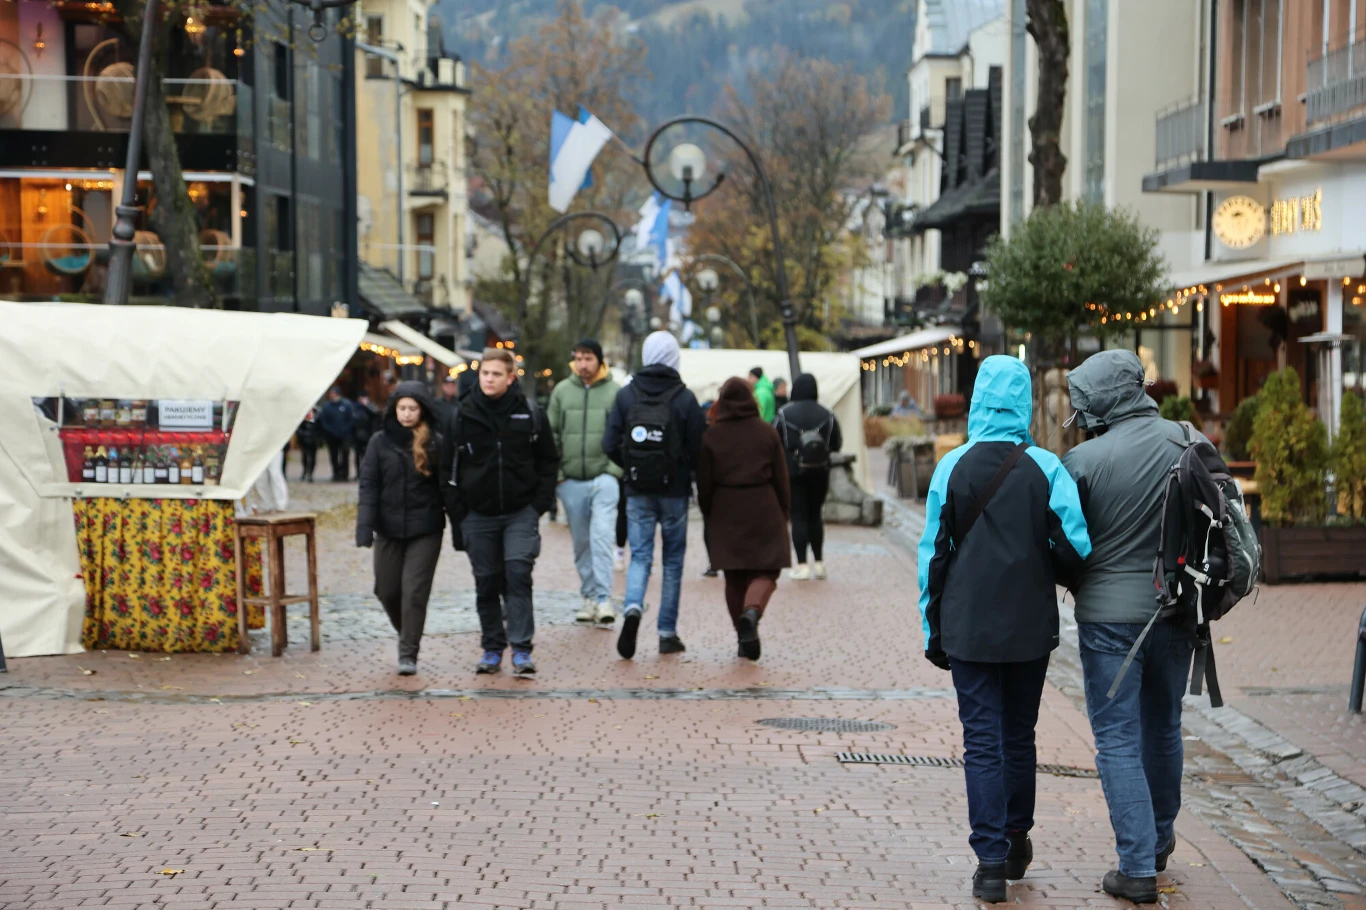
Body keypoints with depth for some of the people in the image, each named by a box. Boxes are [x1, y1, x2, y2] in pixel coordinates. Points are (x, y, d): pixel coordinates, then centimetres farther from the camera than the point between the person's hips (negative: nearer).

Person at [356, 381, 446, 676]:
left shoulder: (435, 443, -3)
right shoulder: (380, 442, 0)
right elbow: (368, 486, -4)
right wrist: (365, 527, -13)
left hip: (425, 529, -2)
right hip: (389, 528, 2)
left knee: (414, 590, -6)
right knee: (387, 590, 10)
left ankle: (408, 654, 4)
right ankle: (407, 636, 36)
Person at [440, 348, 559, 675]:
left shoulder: (530, 414, 0)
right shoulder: (461, 416, 1)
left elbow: (549, 461, 8)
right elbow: (449, 469, 5)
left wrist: (540, 502, -2)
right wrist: (456, 513, -1)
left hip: (521, 512, -1)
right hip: (478, 514, 2)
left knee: (518, 574, -13)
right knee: (486, 584, 7)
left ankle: (522, 649, -8)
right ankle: (492, 649, 19)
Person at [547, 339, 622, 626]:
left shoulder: (615, 392, -1)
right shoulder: (562, 391, 7)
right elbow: (551, 435, 10)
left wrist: (616, 470, -8)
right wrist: (555, 473, 2)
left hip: (605, 478, -3)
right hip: (572, 481, 3)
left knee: (602, 537, -16)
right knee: (582, 542, 10)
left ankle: (604, 597, -14)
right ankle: (590, 597, 20)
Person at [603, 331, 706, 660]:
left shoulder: (626, 395, -2)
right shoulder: (684, 397, -8)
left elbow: (609, 444, -3)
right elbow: (700, 448, -7)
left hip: (638, 492, 1)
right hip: (674, 491, -1)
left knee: (640, 556, 6)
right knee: (673, 561, 10)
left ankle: (633, 607, -23)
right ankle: (668, 633, 13)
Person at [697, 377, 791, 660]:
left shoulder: (711, 435, 0)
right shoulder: (767, 433, 0)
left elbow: (704, 482, 2)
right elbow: (781, 479, 3)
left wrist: (708, 514, 15)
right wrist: (784, 514, 13)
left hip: (726, 512, 1)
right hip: (763, 510, -1)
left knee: (734, 576, 10)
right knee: (765, 572, 3)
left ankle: (745, 636, 12)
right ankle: (752, 612, -27)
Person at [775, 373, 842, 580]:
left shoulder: (784, 414, -7)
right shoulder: (827, 415, -2)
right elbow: (836, 444, 1)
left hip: (793, 471, -2)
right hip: (819, 472, 2)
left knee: (798, 516, 1)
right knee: (815, 515, 15)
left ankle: (802, 565, -4)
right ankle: (819, 563, 17)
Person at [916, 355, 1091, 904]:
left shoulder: (952, 467, -5)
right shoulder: (1047, 468, -6)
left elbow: (933, 553, -3)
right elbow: (1076, 547, -10)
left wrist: (933, 628, 5)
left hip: (968, 628, -1)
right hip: (1030, 629, 1)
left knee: (982, 741, 1)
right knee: (1019, 737, 17)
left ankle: (991, 862, -4)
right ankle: (1016, 843, 30)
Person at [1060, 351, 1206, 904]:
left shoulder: (1084, 460, -16)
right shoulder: (1190, 444, -4)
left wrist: (1080, 588, 13)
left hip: (1109, 615, -4)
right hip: (1176, 611, 5)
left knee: (1119, 740, 3)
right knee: (1163, 728, 22)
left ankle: (1138, 868, 0)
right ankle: (1160, 840, 38)